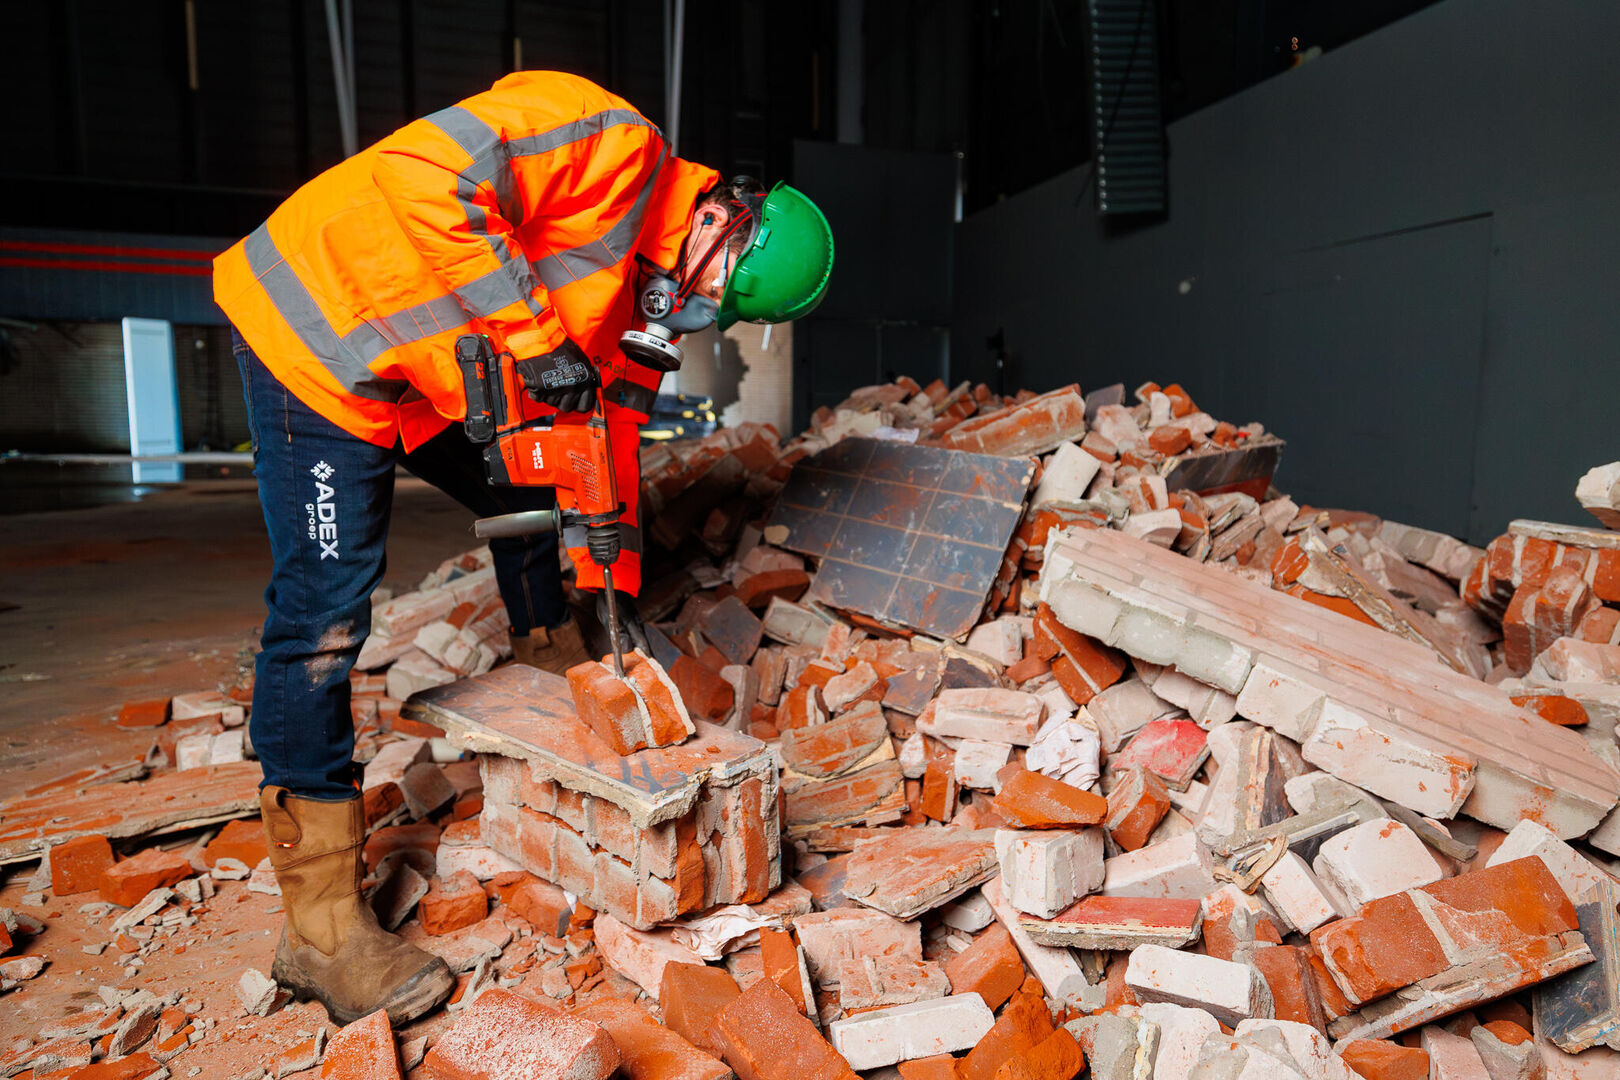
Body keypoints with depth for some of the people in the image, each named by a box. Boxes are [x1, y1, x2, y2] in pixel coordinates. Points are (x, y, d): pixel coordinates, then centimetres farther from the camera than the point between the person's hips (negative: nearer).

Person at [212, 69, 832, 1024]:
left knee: (531, 498, 17)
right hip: (316, 331, -9)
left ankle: (559, 673, 40)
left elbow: (608, 424, 9)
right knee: (325, 615, -11)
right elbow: (425, 172, -31)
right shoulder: (614, 143, -19)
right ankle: (321, 928, -4)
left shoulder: (644, 284, 7)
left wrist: (616, 586, 7)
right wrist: (535, 334, -29)